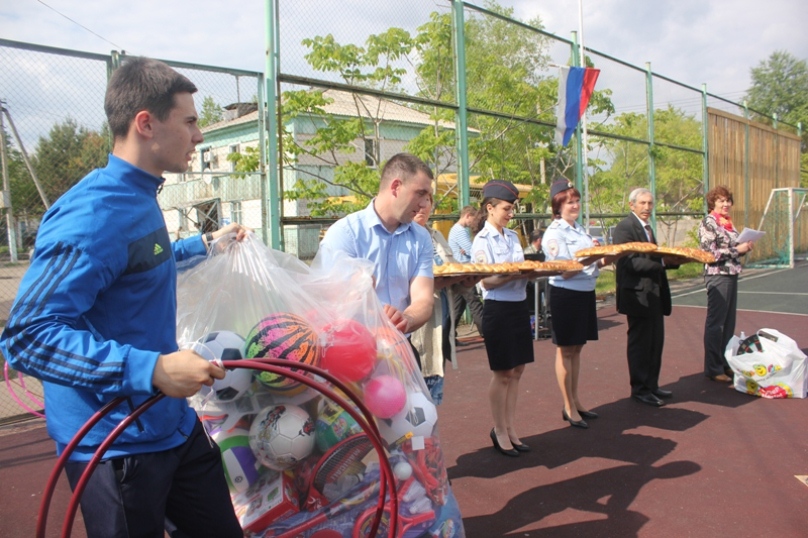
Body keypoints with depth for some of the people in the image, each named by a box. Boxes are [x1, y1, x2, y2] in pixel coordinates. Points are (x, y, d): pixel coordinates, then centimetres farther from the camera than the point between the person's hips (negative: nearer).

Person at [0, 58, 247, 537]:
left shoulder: (140, 199, 7)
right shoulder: (94, 214, -23)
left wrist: (205, 244, 32)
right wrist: (151, 368, -36)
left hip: (175, 423, 9)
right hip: (117, 446, -9)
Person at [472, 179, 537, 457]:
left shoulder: (513, 236, 11)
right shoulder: (482, 240, -10)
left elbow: (523, 270, 13)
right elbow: (487, 281, -15)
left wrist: (532, 271, -8)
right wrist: (515, 275, -28)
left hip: (519, 305, 7)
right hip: (498, 309, -7)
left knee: (516, 371, 12)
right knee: (503, 373, 2)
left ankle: (510, 428, 24)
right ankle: (499, 431, 18)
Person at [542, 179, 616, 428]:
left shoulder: (580, 229, 12)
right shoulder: (554, 233, -12)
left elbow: (594, 262, 14)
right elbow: (565, 272, -17)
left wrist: (611, 257, -4)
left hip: (586, 293, 8)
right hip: (566, 295, -8)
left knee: (576, 349, 15)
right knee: (565, 351, 2)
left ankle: (576, 401, 27)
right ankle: (569, 407, 12)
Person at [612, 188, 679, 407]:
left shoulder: (647, 228, 18)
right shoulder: (624, 228, -13)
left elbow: (652, 260, 17)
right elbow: (630, 262, -21)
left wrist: (673, 260, 1)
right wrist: (662, 262, -24)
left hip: (654, 294, 9)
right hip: (638, 294, -9)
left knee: (655, 342, 15)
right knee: (640, 344, 0)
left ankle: (651, 385, 27)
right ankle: (639, 389, 12)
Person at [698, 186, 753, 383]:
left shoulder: (727, 222, 15)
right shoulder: (708, 222, -9)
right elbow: (709, 253, -17)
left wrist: (745, 247, 4)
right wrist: (737, 250, -14)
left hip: (731, 274, 8)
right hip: (717, 275, -8)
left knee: (728, 323, 13)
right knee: (715, 323, -2)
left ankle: (725, 363, 24)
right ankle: (713, 368, 5)